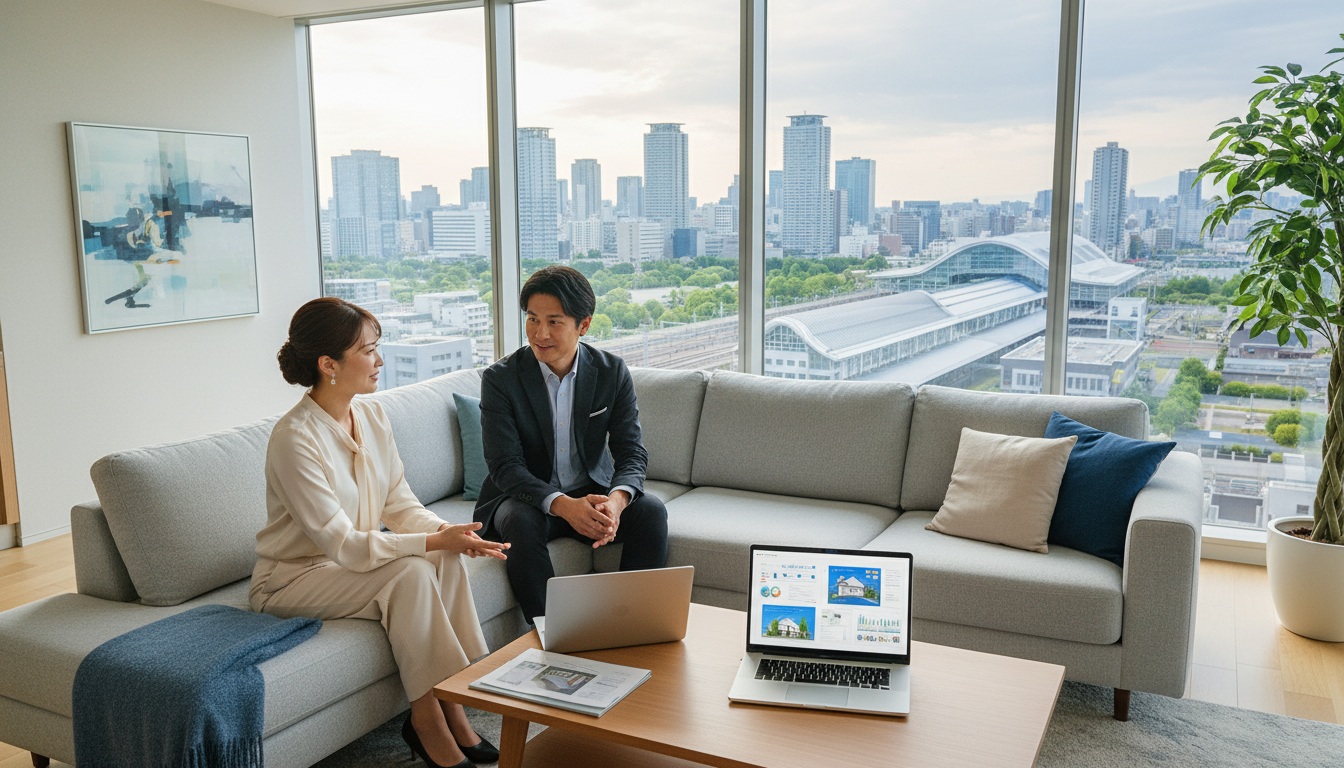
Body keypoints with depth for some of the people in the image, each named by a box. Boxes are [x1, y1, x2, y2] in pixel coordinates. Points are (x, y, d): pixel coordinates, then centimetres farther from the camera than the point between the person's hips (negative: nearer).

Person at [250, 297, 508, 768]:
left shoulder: (371, 416, -1)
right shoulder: (294, 438, -25)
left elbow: (401, 505, 2)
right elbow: (341, 544, -26)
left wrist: (445, 531, -18)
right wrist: (434, 541, -29)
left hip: (355, 559, 7)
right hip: (292, 579, -7)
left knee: (445, 558, -19)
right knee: (411, 573, -29)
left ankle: (452, 709, -13)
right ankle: (428, 724, -16)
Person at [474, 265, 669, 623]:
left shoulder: (613, 372, -6)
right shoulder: (500, 379, -13)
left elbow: (631, 452, -8)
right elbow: (505, 467, -19)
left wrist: (616, 500, -33)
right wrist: (564, 505, -37)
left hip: (592, 491, 2)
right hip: (525, 497, -2)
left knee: (651, 511, -24)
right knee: (521, 523, -35)